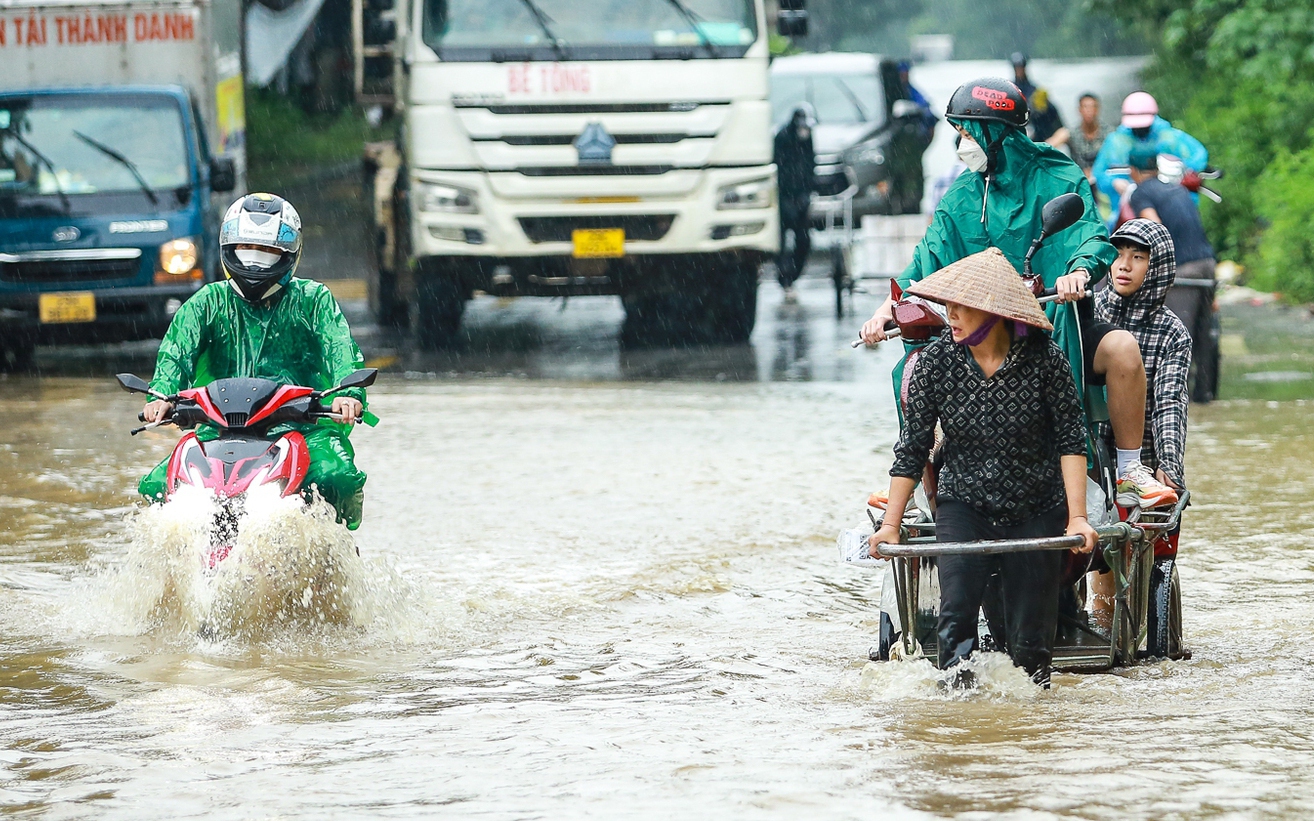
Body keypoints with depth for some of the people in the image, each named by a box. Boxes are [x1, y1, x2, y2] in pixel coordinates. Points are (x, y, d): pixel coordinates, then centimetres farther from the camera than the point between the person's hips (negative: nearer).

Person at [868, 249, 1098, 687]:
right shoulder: (935, 363, -7)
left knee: (1030, 640, -1)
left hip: (1037, 511, -1)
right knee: (956, 610, -22)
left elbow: (1071, 440, -8)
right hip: (964, 506, 1)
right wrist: (891, 524, -3)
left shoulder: (1044, 359, -11)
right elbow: (912, 448, -1)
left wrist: (1077, 517, -15)